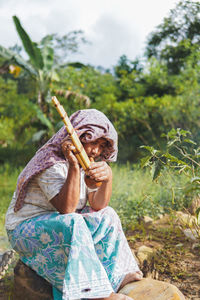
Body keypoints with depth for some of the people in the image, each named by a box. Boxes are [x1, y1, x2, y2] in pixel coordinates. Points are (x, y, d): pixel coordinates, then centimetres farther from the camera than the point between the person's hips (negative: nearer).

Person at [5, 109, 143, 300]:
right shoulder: (51, 163, -24)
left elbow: (97, 205, -9)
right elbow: (66, 209, -33)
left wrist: (107, 178, -27)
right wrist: (74, 167, -39)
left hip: (65, 227, 8)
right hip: (25, 229, -8)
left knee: (106, 216, -5)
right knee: (72, 224, -34)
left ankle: (116, 278, -6)